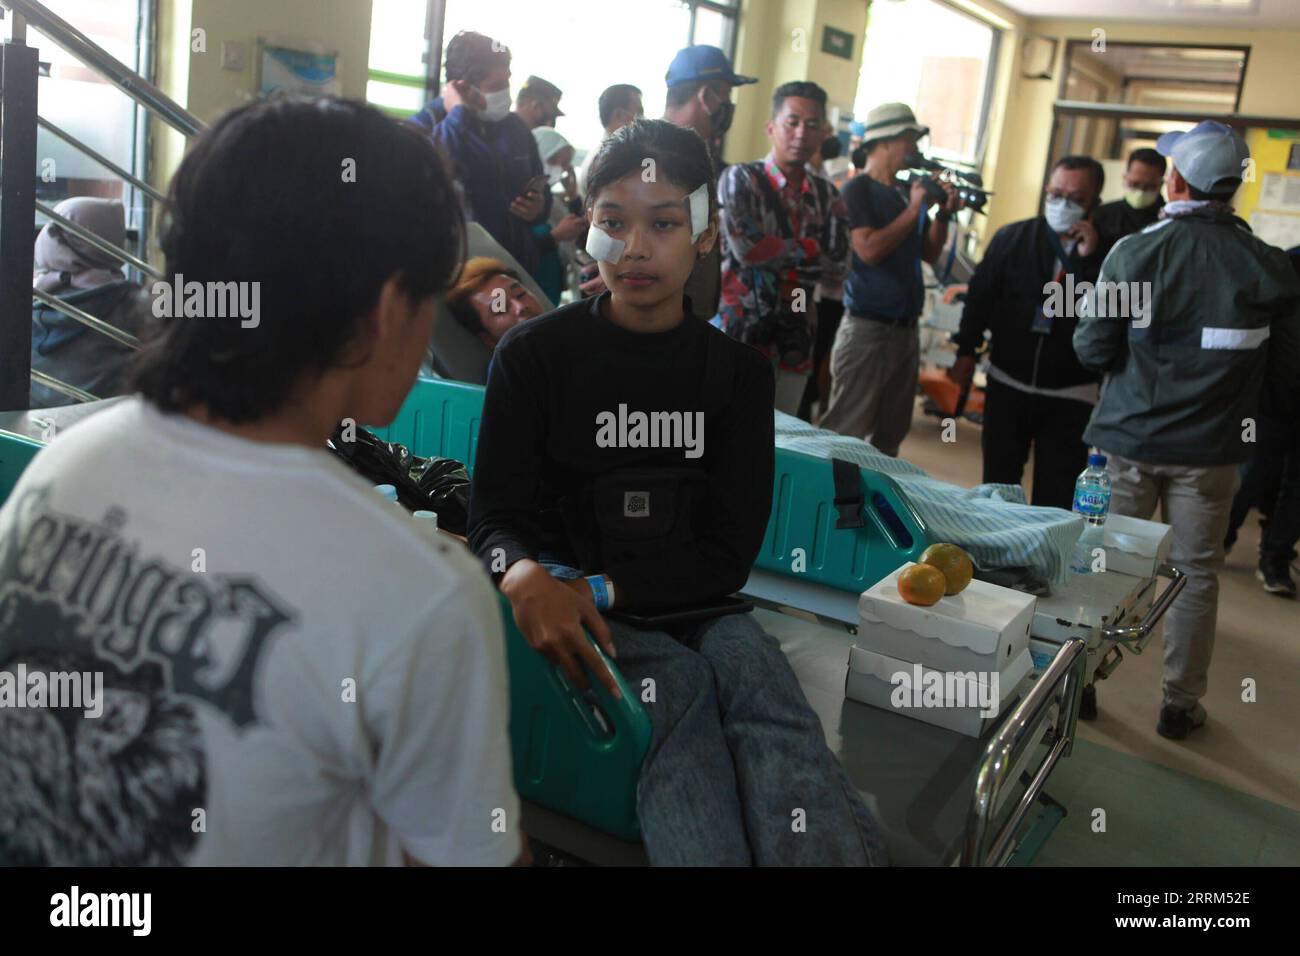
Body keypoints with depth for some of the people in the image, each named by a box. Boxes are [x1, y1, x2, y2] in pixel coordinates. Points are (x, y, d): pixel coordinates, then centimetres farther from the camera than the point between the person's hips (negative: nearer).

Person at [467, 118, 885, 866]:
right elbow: (496, 517, 0)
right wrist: (526, 577, -26)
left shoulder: (739, 370, 8)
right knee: (681, 687, -34)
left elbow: (727, 555, 2)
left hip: (696, 608, 2)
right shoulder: (534, 355, 4)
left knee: (759, 676, -32)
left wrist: (597, 586, -14)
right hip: (575, 608, -2)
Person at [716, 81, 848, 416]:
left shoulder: (827, 194, 11)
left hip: (796, 342, 5)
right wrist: (811, 249, -6)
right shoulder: (741, 179, -2)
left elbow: (838, 264, 0)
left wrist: (773, 257, -7)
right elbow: (744, 248, -17)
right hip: (741, 336, -4)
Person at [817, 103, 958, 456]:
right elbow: (869, 250, -20)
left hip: (905, 330, 8)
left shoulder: (908, 191, 14)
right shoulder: (858, 189, -7)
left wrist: (943, 214, 0)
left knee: (890, 434, 15)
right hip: (867, 329, -8)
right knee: (845, 432, -8)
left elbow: (929, 253, 16)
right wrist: (915, 209, -16)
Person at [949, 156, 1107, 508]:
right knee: (998, 480, 16)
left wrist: (1089, 259, -21)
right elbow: (980, 295, 8)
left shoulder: (1105, 250, -5)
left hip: (1069, 396, -2)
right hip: (1008, 384, 3)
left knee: (1056, 495, -2)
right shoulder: (1012, 238, 2)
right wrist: (966, 352, 3)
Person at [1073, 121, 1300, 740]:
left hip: (1130, 436, -1)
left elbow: (1093, 350, -9)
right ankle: (1180, 702, 20)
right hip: (1211, 446, 1)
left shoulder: (1135, 252, -11)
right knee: (1196, 573, 12)